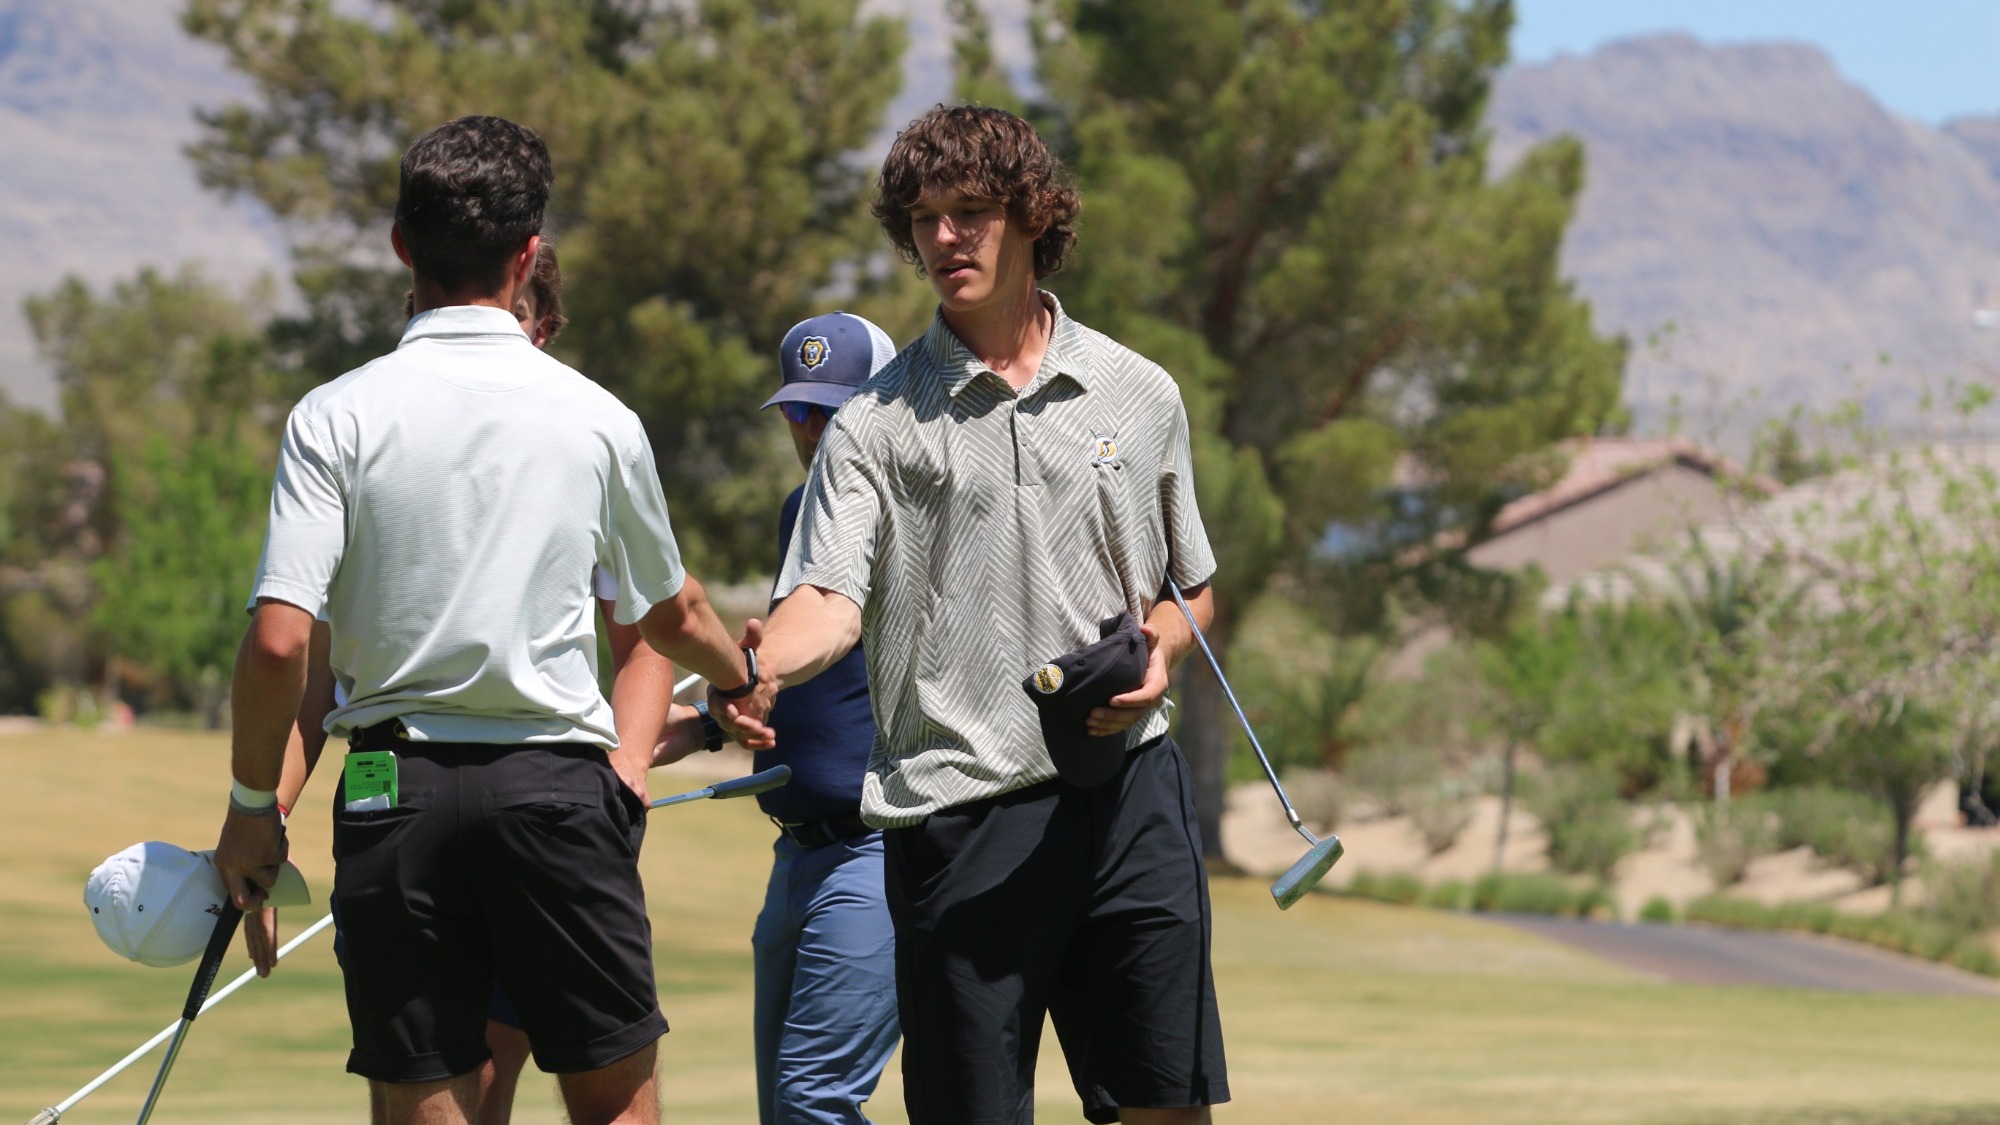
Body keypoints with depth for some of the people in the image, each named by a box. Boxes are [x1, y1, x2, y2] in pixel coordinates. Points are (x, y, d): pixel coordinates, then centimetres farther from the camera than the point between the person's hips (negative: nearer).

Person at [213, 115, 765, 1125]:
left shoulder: (336, 417, -4)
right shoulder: (598, 419, 2)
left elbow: (279, 641, -11)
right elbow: (673, 616, 19)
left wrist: (253, 802, 3)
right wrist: (741, 673, 40)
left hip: (396, 787, 0)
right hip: (560, 780, 0)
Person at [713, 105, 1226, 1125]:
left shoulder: (1138, 394, 11)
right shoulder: (877, 421, 3)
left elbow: (1192, 589, 20)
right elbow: (830, 598, -9)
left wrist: (1160, 650, -3)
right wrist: (764, 669, -31)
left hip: (1126, 792, 2)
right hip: (956, 803, -2)